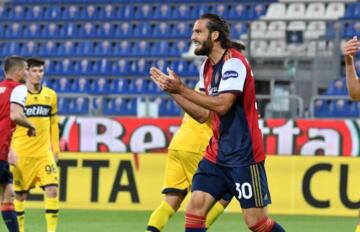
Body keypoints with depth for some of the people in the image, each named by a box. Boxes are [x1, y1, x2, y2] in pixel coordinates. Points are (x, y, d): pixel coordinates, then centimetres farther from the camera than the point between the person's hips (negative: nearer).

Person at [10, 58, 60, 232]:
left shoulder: (50, 95, 8)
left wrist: (55, 149, 15)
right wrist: (9, 150, -10)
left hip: (44, 153, 3)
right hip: (21, 154, -3)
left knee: (52, 189, -11)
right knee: (20, 194, 3)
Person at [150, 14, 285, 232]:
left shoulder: (233, 62, -14)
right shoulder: (207, 67, 11)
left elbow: (222, 105, -24)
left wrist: (182, 89, -21)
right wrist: (173, 90, 6)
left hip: (243, 154, -8)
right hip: (216, 154, 8)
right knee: (195, 208, -5)